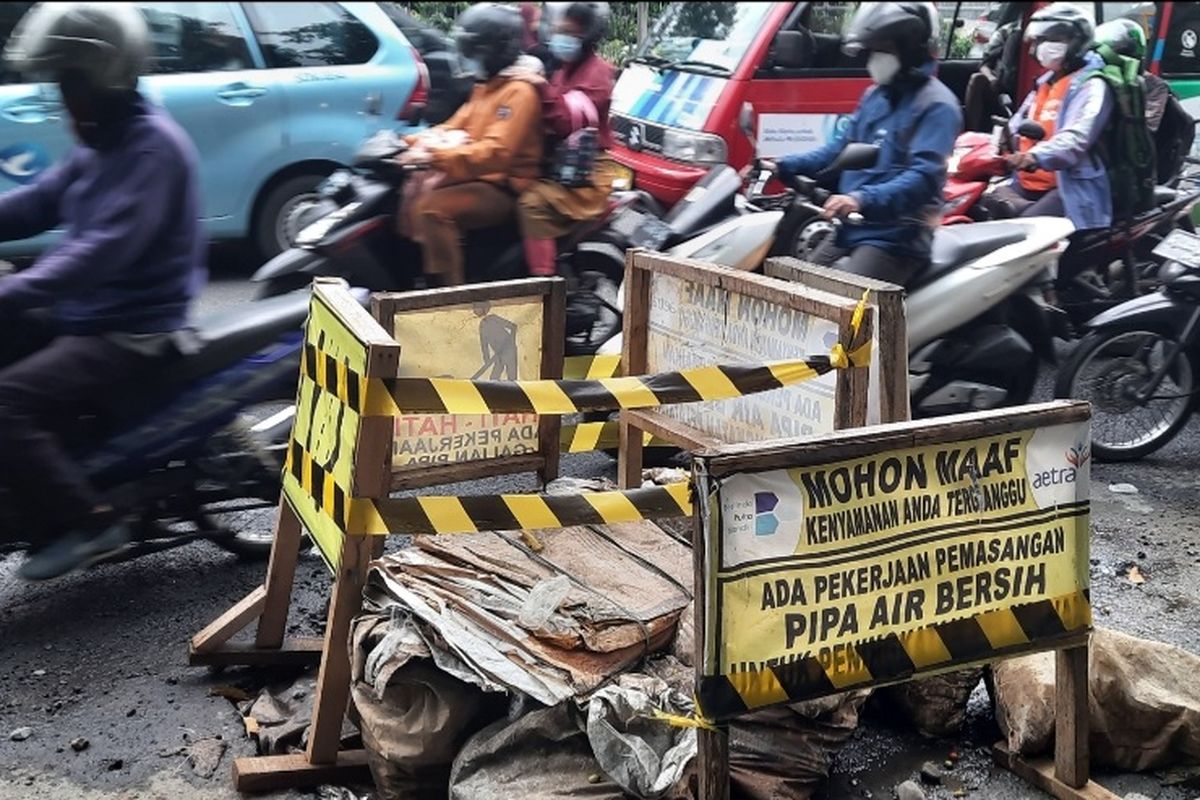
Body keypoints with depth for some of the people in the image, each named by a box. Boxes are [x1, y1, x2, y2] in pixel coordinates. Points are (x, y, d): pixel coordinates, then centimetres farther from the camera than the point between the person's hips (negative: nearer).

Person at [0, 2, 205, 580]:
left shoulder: (153, 145, -19)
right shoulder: (101, 142, 12)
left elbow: (105, 248, -30)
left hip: (133, 331, -10)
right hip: (84, 312, 10)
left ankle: (84, 523, -11)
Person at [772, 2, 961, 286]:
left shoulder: (936, 104, -12)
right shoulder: (875, 95, 16)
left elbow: (924, 176, -25)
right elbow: (842, 148, 22)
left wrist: (863, 199, -39)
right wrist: (785, 167, 8)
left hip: (896, 237, -9)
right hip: (851, 227, 9)